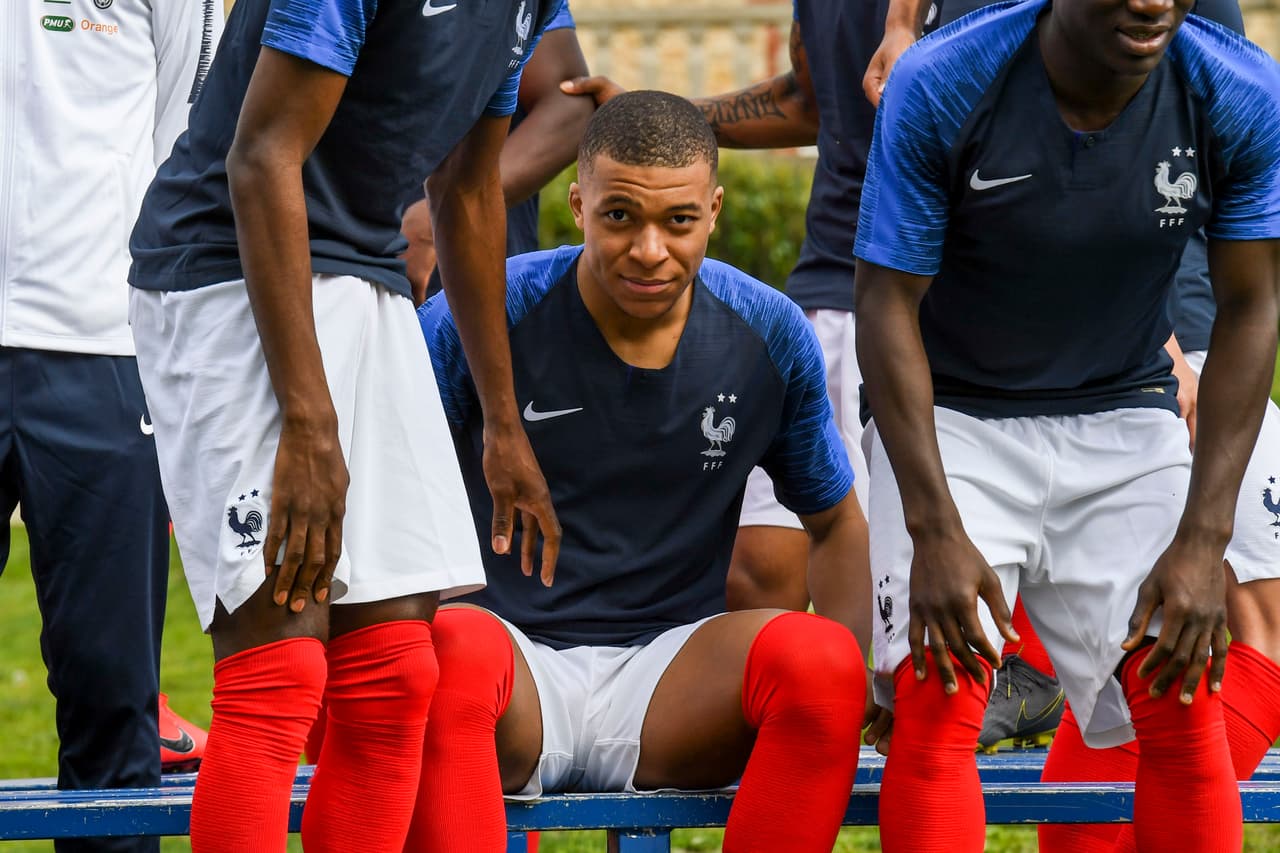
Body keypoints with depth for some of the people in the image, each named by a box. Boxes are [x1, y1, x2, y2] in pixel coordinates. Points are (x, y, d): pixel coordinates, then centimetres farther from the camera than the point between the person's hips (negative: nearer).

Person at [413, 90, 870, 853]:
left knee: (816, 656, -31)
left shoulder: (771, 337, 4)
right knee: (454, 650, -39)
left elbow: (837, 524, 18)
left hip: (670, 682, 2)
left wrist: (844, 689, 2)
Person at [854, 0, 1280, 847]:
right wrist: (936, 532, -22)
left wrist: (1203, 541, -13)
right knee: (940, 692, -19)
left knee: (1183, 698, -14)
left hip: (1125, 419, 2)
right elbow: (889, 305, -16)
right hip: (955, 416, -2)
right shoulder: (939, 87, -23)